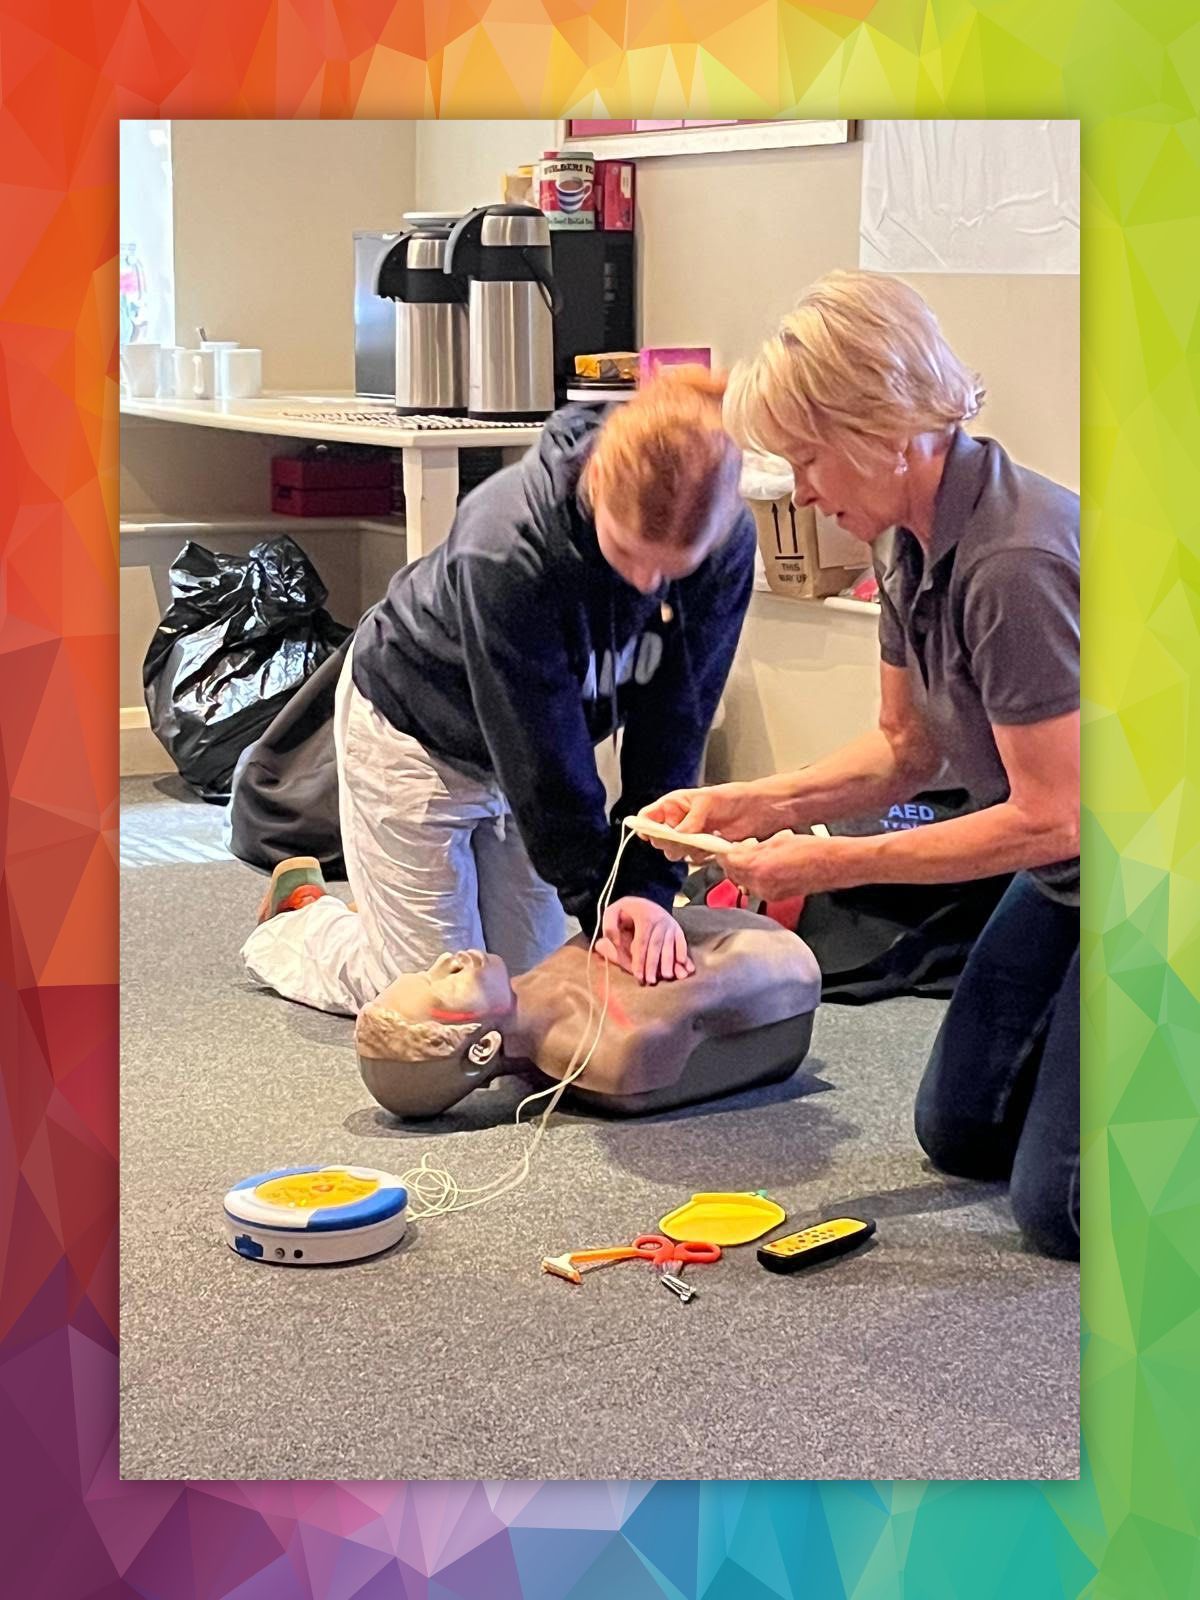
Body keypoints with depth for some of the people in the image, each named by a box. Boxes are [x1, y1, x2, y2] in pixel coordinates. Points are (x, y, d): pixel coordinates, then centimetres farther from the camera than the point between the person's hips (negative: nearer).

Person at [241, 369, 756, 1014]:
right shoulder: (507, 543, -40)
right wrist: (598, 898, -28)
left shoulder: (726, 545, -25)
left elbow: (674, 724, -21)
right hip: (412, 731, -5)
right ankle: (302, 911, 27)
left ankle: (387, 915, 35)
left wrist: (647, 888, -28)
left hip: (528, 755, 5)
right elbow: (538, 747, -32)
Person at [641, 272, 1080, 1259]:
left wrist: (837, 865, -22)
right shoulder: (911, 545, -2)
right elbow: (905, 748, 8)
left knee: (1060, 1207, -6)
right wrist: (755, 804, -6)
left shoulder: (1017, 563, -32)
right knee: (959, 1133, 18)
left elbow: (1054, 816, -28)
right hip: (1067, 886, 9)